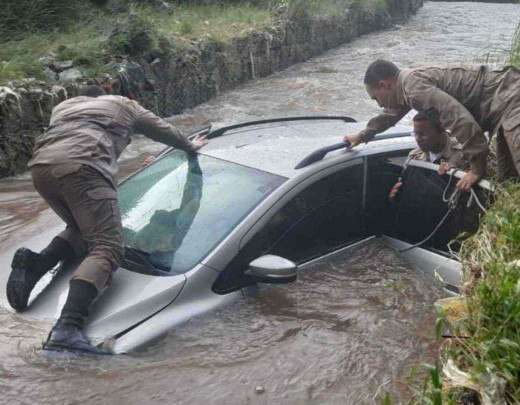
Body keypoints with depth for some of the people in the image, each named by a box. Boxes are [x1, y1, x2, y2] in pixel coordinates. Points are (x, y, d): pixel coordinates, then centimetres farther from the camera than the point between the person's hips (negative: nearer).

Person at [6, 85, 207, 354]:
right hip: (81, 167, -6)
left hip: (40, 166, 6)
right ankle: (68, 328, -34)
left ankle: (34, 264, -1)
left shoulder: (63, 106, 39)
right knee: (106, 248, -12)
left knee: (81, 229, 26)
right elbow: (163, 130, 42)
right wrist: (189, 146, 60)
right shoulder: (123, 105, 31)